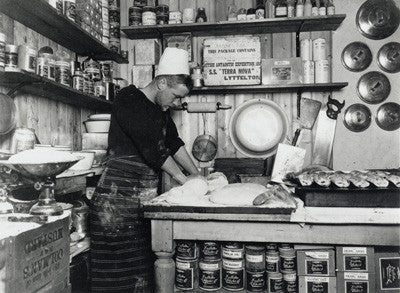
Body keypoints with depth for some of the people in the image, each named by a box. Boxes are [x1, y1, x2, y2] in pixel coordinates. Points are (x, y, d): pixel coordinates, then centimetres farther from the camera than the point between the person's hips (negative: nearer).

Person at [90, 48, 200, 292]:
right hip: (120, 191, -8)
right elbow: (151, 148, -17)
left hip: (146, 194, 8)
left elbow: (174, 142, 17)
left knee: (143, 261, 10)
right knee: (120, 264, 0)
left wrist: (197, 175, 12)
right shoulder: (129, 101, -12)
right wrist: (182, 178, -11)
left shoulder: (161, 109, 14)